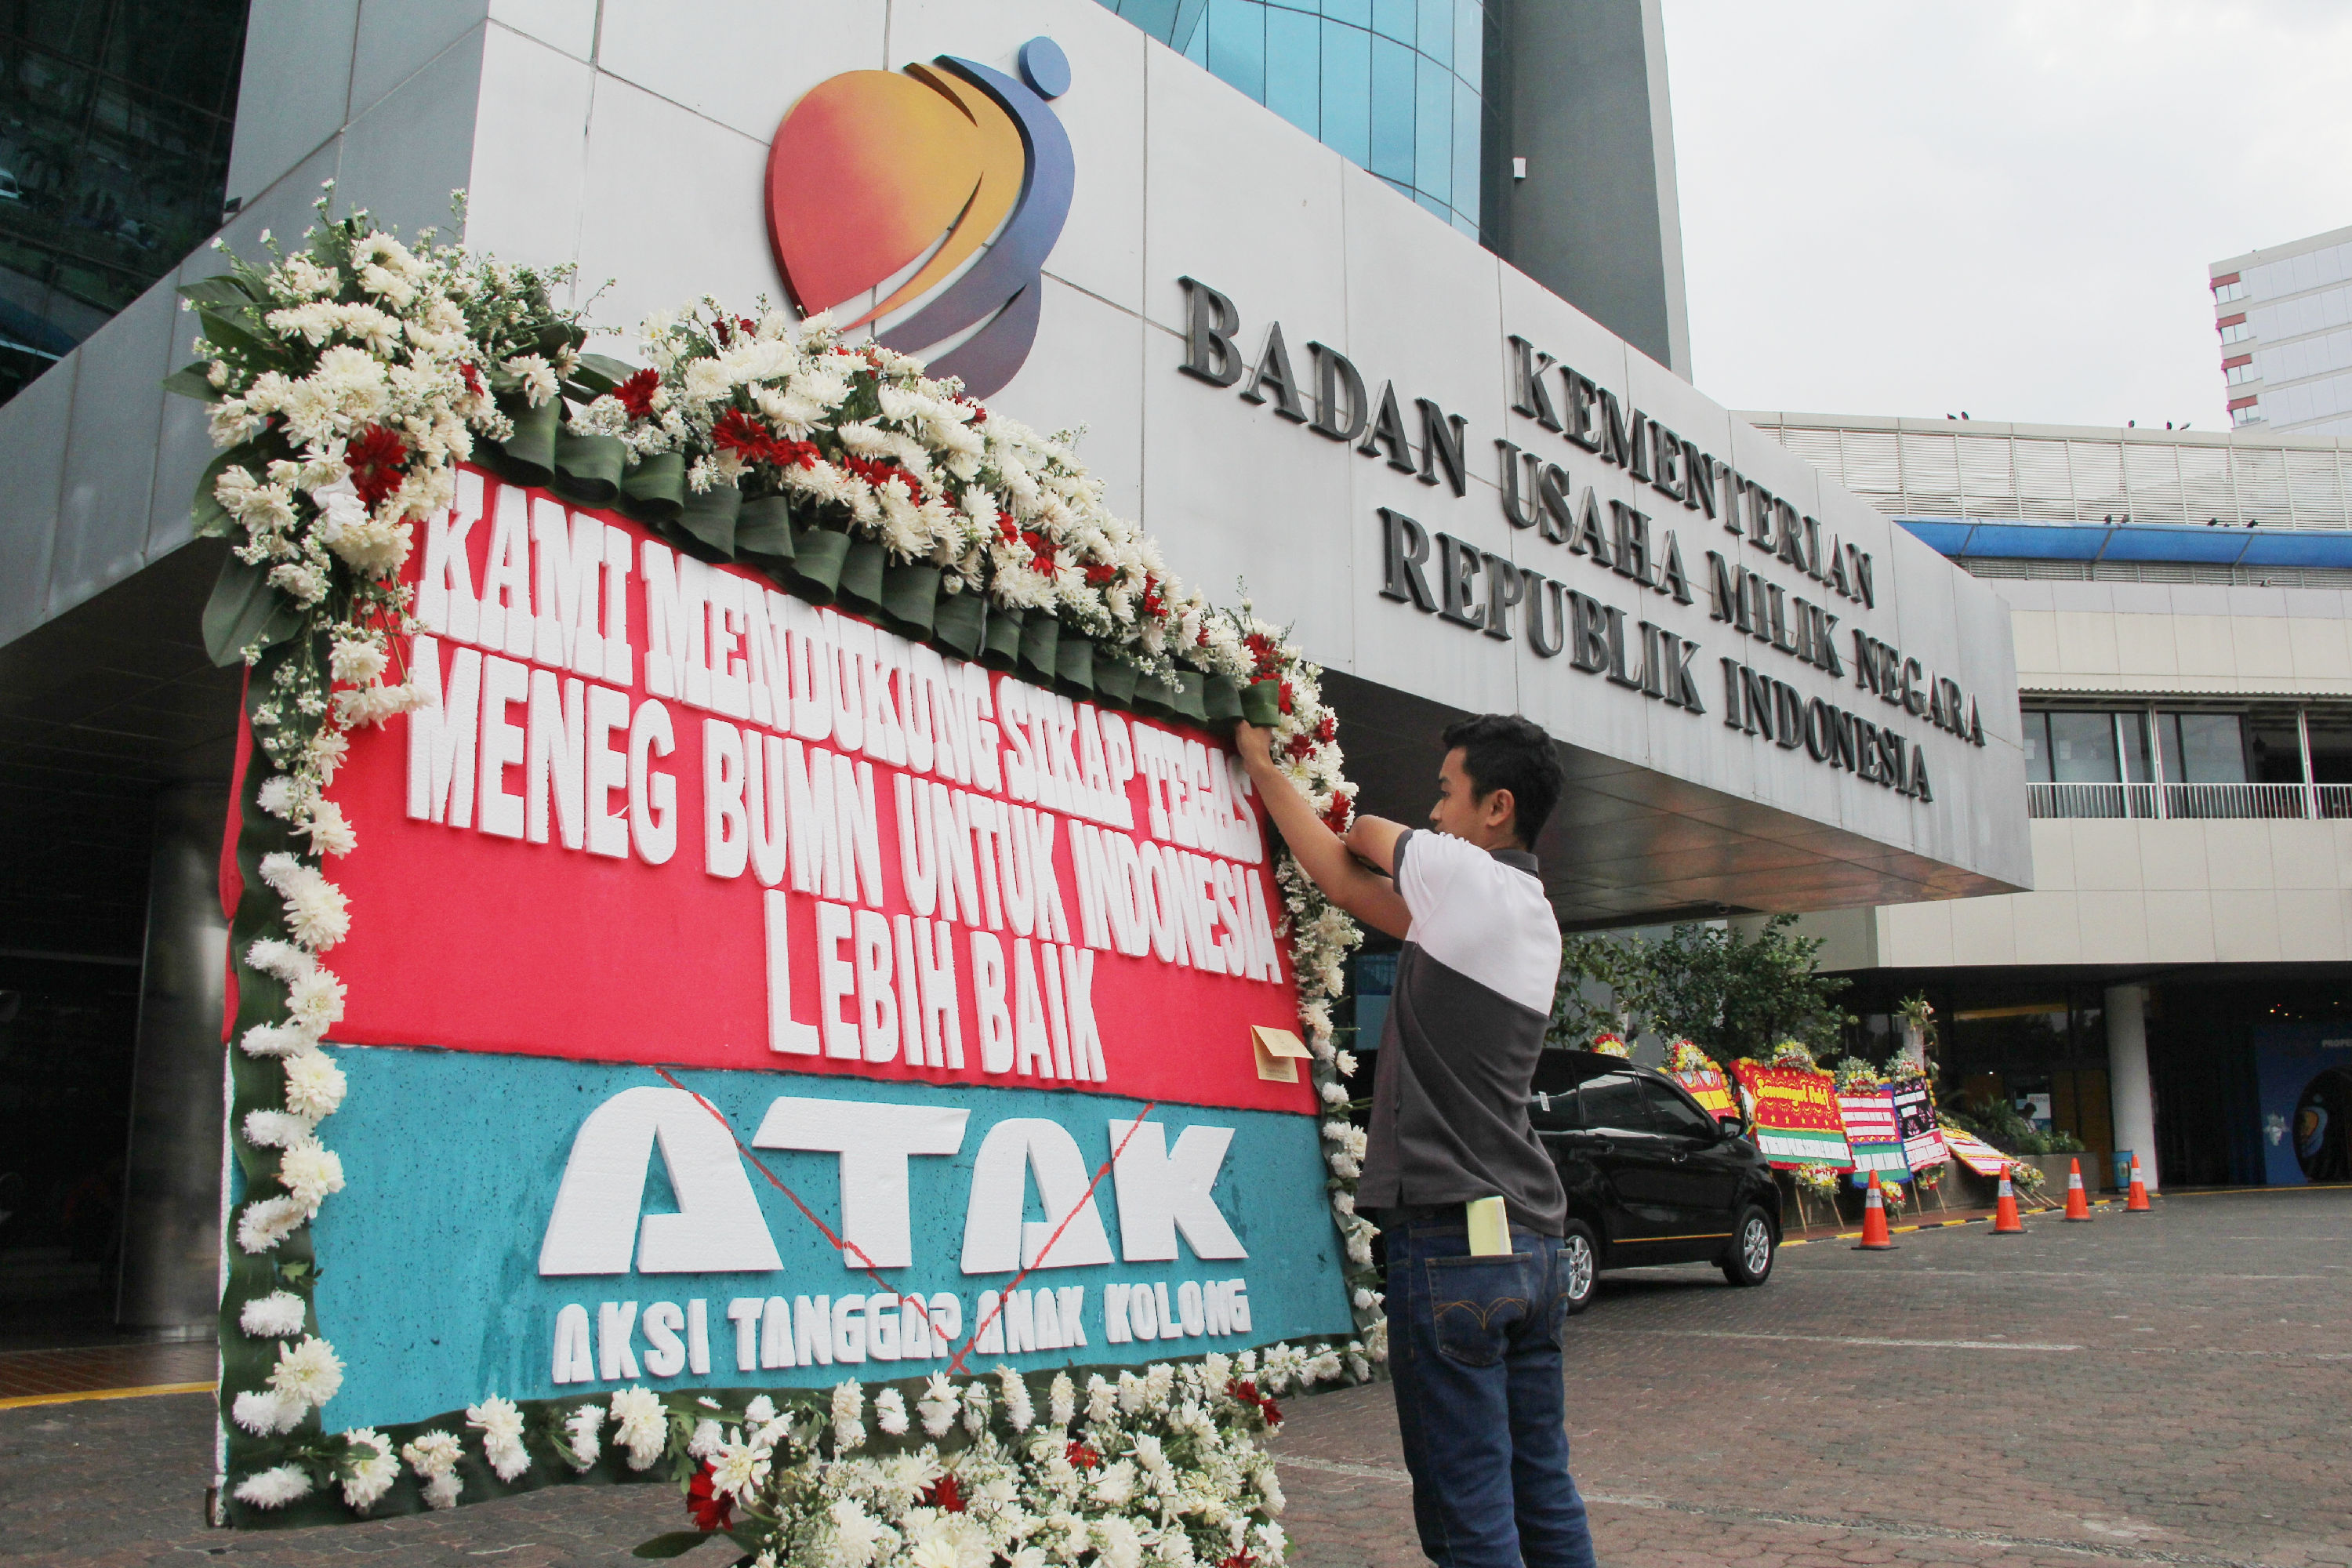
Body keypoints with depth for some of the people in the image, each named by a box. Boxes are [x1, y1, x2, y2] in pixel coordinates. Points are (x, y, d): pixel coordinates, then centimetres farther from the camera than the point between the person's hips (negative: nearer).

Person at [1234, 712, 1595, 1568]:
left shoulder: (1462, 871, -9)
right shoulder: (1539, 917, 16)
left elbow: (1368, 836, 11)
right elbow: (1345, 880, 18)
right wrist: (1261, 767, 25)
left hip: (1451, 1233, -9)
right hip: (1531, 1238, 9)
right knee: (1545, 1494, 13)